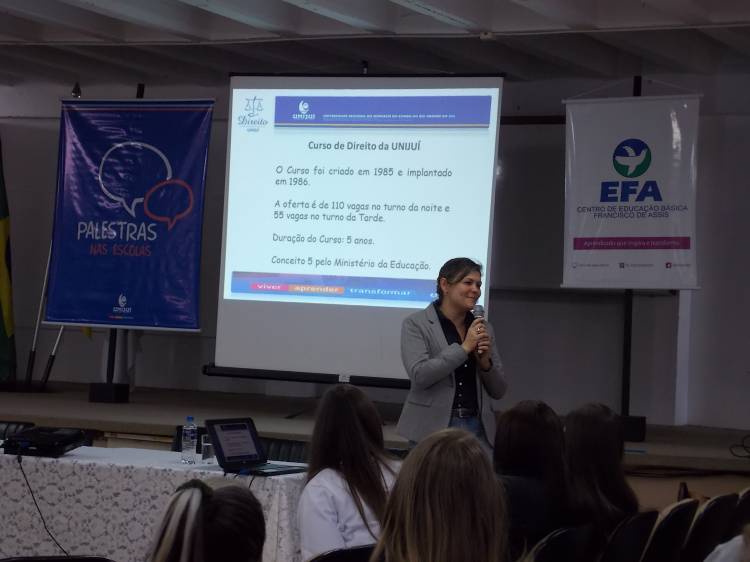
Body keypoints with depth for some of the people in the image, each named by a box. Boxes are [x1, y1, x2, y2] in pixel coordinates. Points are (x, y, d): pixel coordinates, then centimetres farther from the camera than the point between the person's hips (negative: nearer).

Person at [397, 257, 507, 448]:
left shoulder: (483, 328, 11)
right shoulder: (416, 324, -2)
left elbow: (498, 391, 12)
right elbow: (419, 375, -16)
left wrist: (485, 363, -7)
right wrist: (464, 347, -15)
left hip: (478, 429, 4)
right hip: (433, 428, -4)